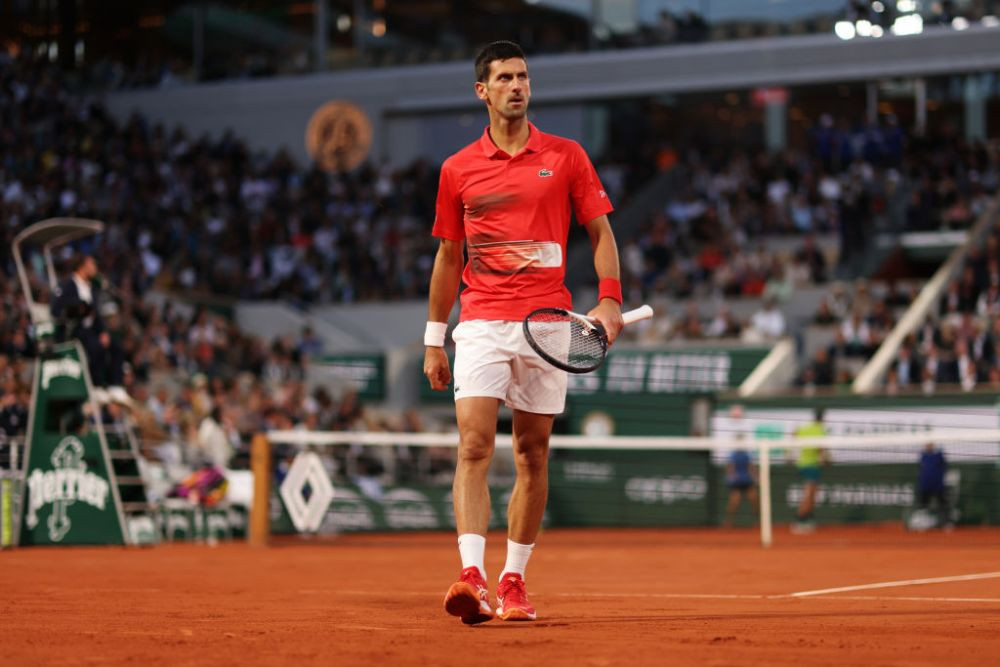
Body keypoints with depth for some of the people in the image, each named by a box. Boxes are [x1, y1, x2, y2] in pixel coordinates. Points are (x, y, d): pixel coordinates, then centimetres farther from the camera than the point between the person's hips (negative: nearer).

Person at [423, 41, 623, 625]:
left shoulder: (567, 157, 6)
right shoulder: (458, 169, 8)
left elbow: (601, 232, 8)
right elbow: (447, 257, 15)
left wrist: (610, 299, -8)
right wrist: (434, 340, 13)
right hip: (481, 324, 0)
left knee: (533, 454, 5)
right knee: (475, 446, -15)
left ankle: (514, 581, 14)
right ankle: (472, 576, -23)